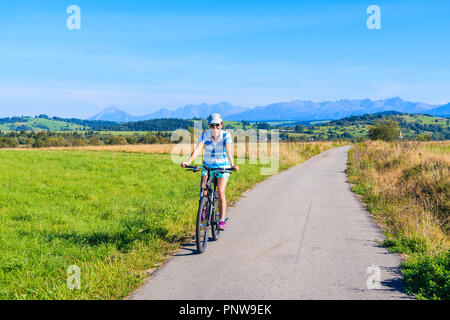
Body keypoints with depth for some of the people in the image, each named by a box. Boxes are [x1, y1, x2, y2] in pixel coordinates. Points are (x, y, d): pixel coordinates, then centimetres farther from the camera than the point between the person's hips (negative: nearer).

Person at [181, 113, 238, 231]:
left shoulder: (226, 135, -15)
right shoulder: (205, 135, -11)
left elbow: (229, 151, -29)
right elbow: (198, 149, -23)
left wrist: (232, 165, -47)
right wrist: (188, 162, -40)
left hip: (223, 167, -2)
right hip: (208, 166, 2)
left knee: (220, 192, -18)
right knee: (203, 190, -19)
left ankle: (222, 221, -12)